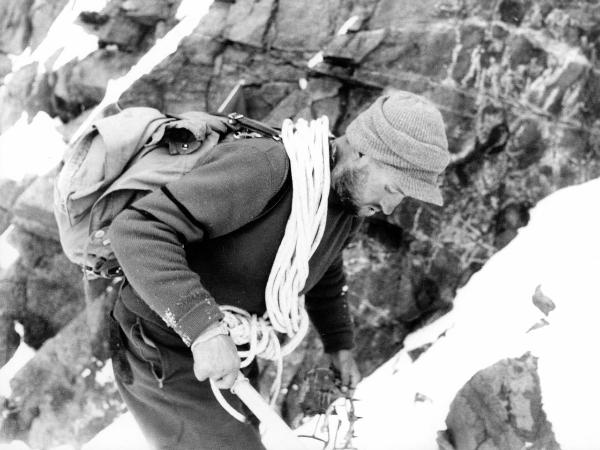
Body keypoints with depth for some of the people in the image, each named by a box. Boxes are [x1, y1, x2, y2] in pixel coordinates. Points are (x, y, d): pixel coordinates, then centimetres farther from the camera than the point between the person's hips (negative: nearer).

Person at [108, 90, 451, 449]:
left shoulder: (352, 198, -3)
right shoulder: (268, 168, -31)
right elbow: (138, 230, -36)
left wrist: (340, 344, 15)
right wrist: (204, 327, -43)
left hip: (221, 344, 9)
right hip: (162, 353, -8)